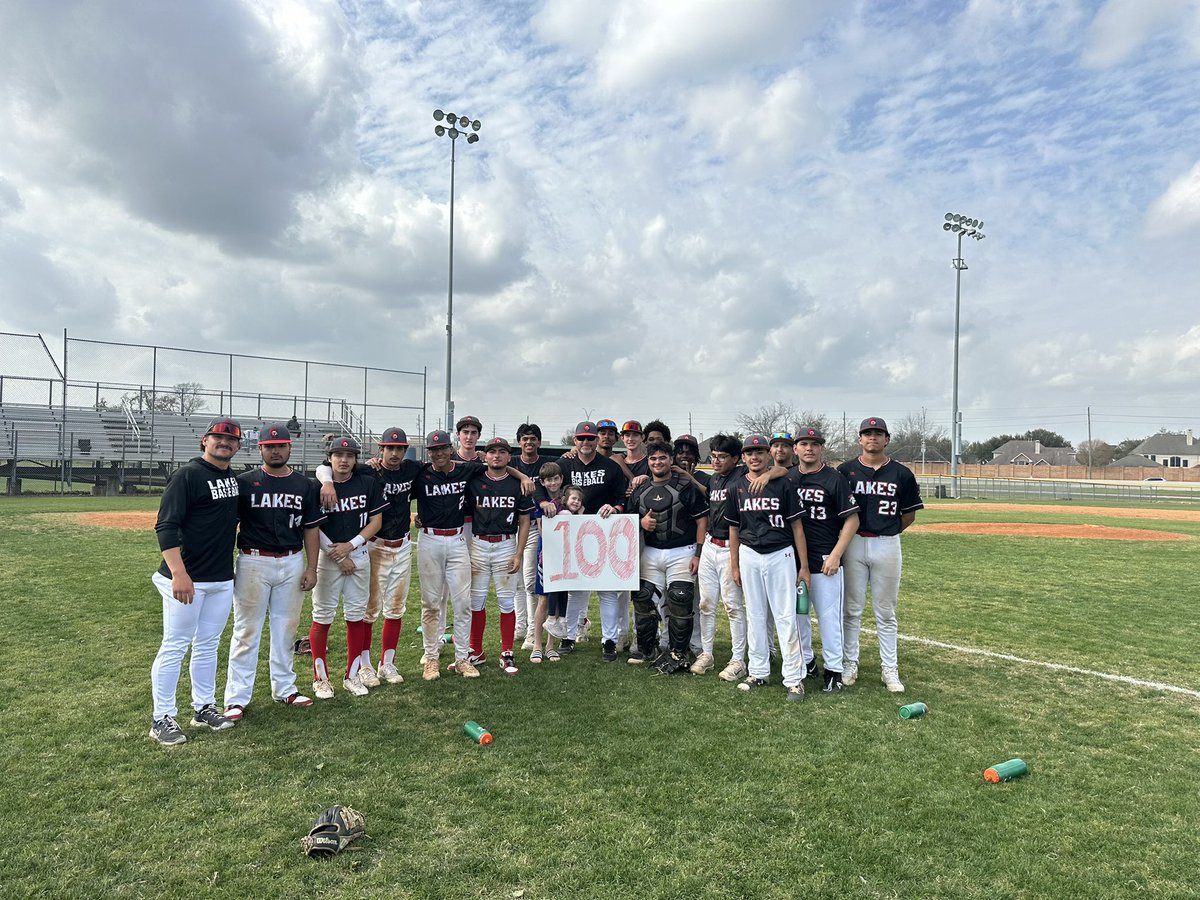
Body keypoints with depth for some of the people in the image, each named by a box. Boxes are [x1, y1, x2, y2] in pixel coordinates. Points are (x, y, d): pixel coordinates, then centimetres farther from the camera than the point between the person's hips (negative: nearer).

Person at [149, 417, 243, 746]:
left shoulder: (235, 480, 12)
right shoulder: (188, 475, -11)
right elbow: (165, 527, -17)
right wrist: (179, 574, -26)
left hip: (222, 580, 7)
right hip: (186, 579, -7)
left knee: (208, 646, 15)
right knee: (174, 647, 1)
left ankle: (204, 708, 27)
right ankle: (162, 719, 12)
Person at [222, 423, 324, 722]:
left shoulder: (305, 486, 6)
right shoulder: (244, 482, -1)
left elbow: (311, 529, 8)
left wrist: (311, 568, 3)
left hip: (292, 563, 3)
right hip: (253, 563, -3)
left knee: (286, 629, 13)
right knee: (247, 631, 2)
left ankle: (284, 688, 26)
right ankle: (237, 698, 10)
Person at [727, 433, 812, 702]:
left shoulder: (783, 485, -5)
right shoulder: (736, 488, 5)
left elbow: (797, 526, -3)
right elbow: (734, 528, 11)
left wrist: (804, 566, -4)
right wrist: (734, 566, 10)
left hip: (780, 555, -3)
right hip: (749, 556, 3)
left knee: (786, 617, -2)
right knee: (754, 616, 11)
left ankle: (794, 678, 6)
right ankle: (758, 671, 23)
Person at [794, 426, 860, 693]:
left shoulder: (835, 478, -5)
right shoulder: (786, 477, 7)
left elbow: (852, 519, -6)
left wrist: (836, 555, -13)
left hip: (825, 560, -4)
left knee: (829, 616, 0)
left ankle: (834, 670, 12)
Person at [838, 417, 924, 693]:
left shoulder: (901, 474, 2)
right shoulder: (846, 470, 1)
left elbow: (909, 514, 9)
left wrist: (885, 532, 5)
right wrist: (856, 532, 1)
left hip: (887, 545, 0)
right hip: (853, 544, 0)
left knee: (886, 613, 9)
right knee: (852, 609, 7)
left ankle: (889, 669, 18)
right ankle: (849, 664, 18)